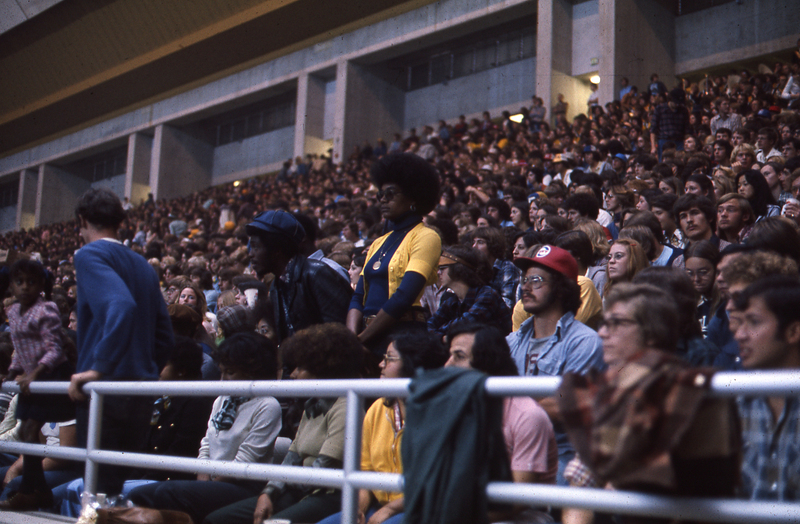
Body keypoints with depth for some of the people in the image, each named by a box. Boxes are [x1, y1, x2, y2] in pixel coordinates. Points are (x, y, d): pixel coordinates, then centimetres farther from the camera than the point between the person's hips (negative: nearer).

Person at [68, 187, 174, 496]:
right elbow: (165, 335, 17)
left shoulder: (89, 255, -6)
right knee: (123, 480, 14)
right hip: (141, 395, 7)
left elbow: (121, 306, -25)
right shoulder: (143, 265, 16)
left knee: (100, 486, -4)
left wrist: (97, 368, -23)